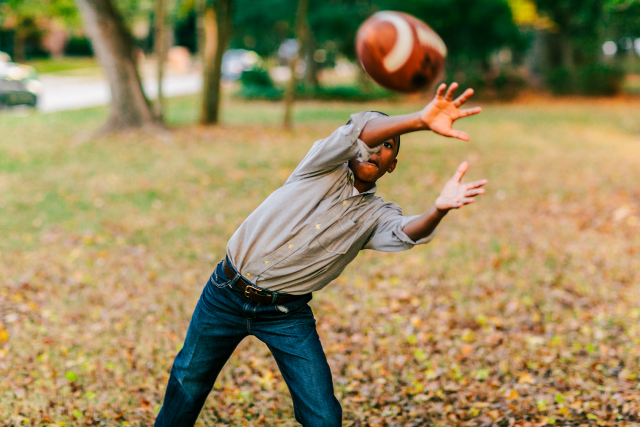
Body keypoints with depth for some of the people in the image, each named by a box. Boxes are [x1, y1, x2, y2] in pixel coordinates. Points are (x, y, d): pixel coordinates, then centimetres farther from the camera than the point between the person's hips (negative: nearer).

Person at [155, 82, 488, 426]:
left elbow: (405, 233, -27)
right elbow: (358, 132, -26)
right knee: (188, 385, 16)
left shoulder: (377, 216, -2)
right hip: (226, 295, 0)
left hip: (286, 316, 1)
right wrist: (420, 120, -44)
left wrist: (439, 210, -50)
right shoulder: (325, 169, -5)